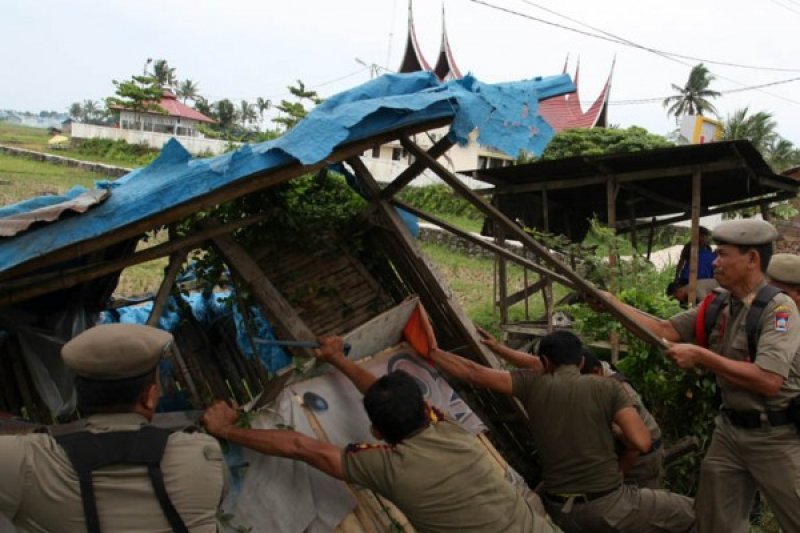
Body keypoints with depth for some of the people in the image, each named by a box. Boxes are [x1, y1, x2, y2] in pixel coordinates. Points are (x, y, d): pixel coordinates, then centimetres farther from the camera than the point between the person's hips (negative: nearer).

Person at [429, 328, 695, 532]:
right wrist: (612, 426, 9)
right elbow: (642, 443, -12)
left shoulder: (533, 385, -1)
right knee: (688, 511, 15)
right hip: (608, 505, -3)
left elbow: (472, 372, -5)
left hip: (559, 511, 3)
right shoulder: (607, 387, -4)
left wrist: (429, 350, 2)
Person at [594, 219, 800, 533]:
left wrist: (701, 356, -24)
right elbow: (666, 330, 3)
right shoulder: (717, 305, 2)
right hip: (730, 429, 7)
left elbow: (768, 381, -28)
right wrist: (612, 303, -6)